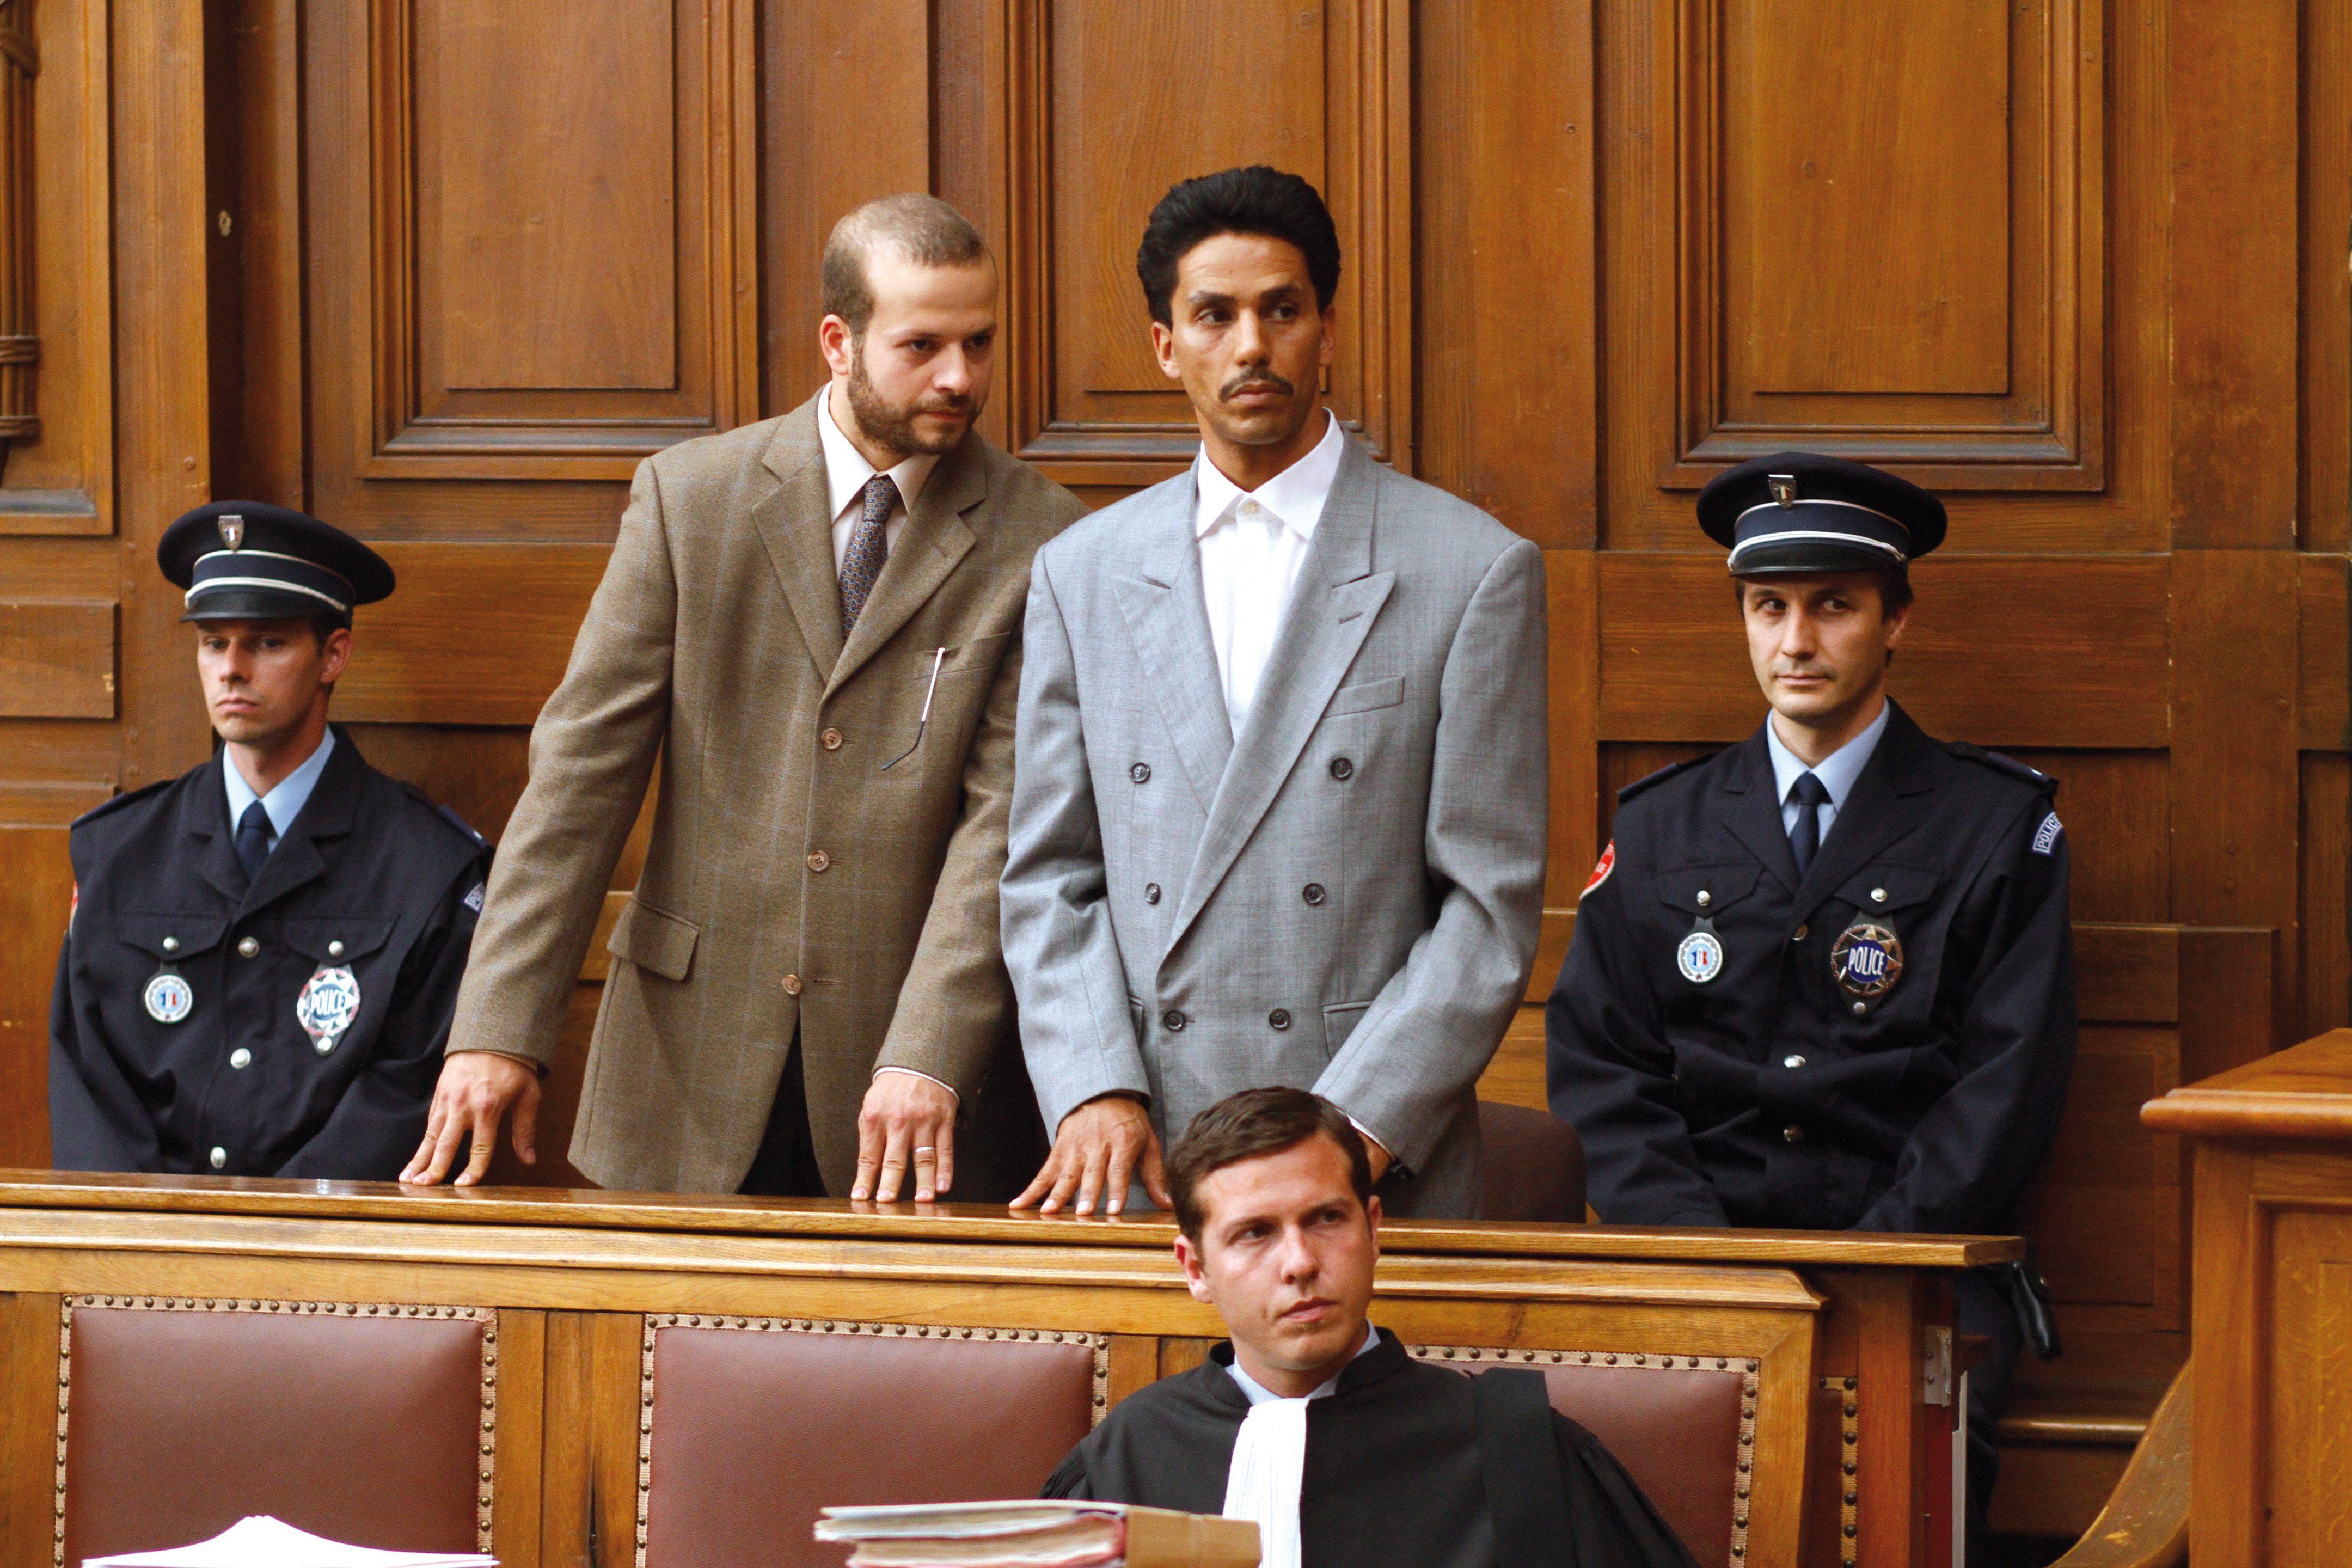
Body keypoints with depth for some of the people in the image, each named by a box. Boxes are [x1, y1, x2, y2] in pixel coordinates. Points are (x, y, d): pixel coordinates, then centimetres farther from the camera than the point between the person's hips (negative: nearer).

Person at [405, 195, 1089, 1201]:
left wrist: (929, 1059, -20)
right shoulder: (688, 497, 4)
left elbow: (1008, 817, -8)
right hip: (693, 1075, 1)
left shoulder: (1041, 543, -1)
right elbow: (582, 766, 0)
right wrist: (500, 1030, -8)